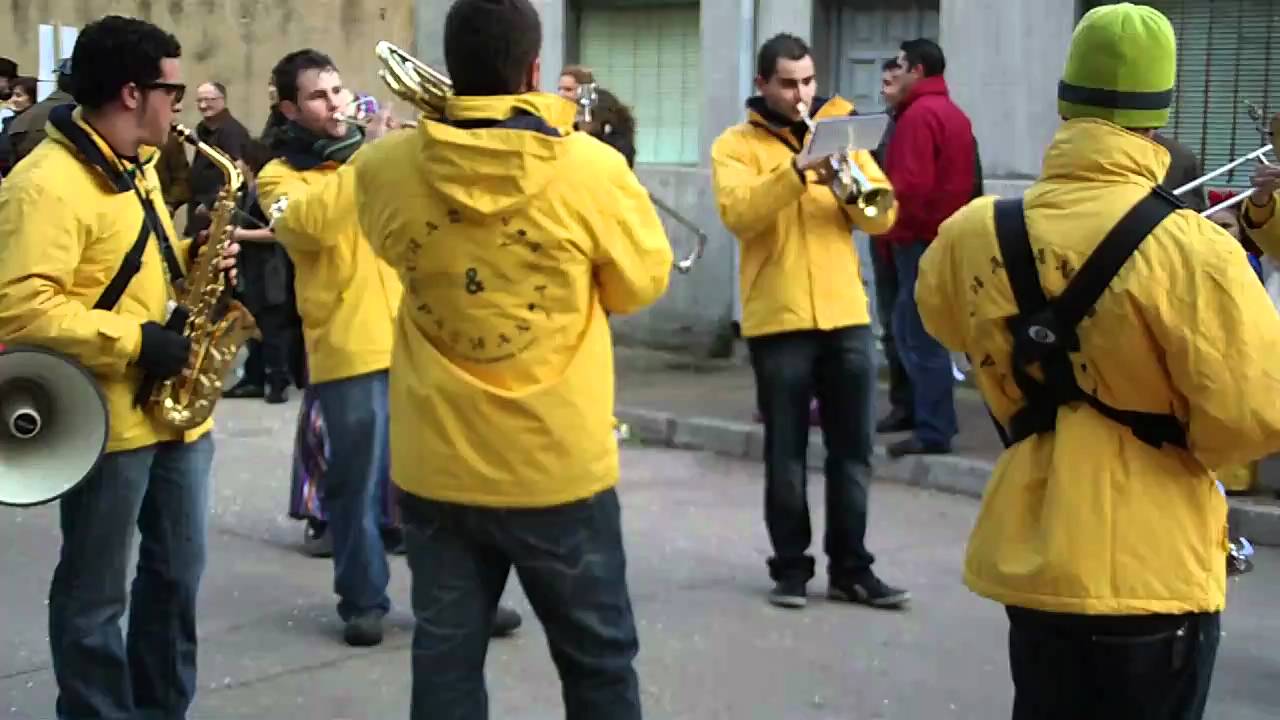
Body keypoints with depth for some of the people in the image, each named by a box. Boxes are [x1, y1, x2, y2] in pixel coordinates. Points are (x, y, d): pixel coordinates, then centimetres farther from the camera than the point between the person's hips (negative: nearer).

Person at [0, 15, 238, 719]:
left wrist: (188, 258, 4)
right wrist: (134, 343, -24)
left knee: (177, 573, 18)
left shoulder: (136, 166, 12)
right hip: (111, 417, -9)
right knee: (95, 595, 4)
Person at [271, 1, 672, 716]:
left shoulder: (388, 166, -7)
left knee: (445, 659, 13)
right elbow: (645, 283, -1)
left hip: (437, 467, 3)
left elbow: (300, 220, 15)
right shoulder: (589, 166, -16)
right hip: (560, 468, -3)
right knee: (599, 661, 14)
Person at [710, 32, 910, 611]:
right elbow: (738, 214, -18)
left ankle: (851, 568, 15)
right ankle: (790, 568, 13)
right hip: (778, 320, -3)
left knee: (852, 451, 6)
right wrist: (797, 171, -29)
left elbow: (882, 217, 2)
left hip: (846, 315, 3)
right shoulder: (736, 145, 1)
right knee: (786, 453, 4)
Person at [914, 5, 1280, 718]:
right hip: (1150, 573, -5)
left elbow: (943, 316, 19)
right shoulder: (1193, 252, -20)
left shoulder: (977, 234, -4)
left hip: (1029, 556, 5)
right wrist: (1181, 438, 0)